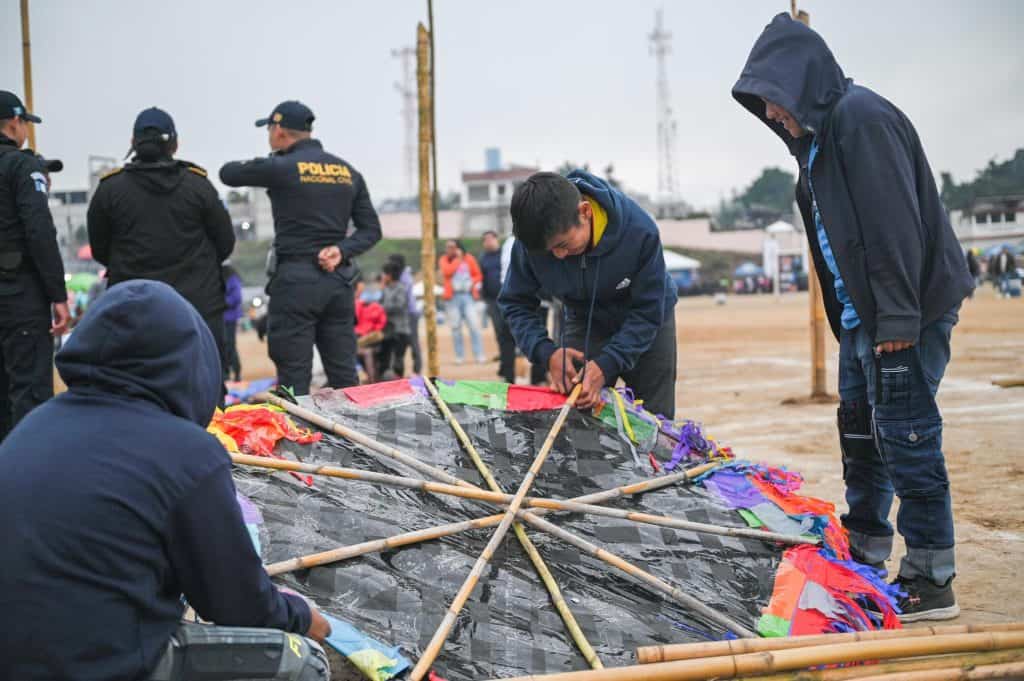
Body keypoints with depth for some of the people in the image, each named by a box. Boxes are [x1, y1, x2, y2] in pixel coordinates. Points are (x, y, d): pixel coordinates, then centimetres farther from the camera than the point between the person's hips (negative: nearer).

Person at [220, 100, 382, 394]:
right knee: (344, 376, 9)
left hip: (295, 280, -5)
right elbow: (371, 229, 9)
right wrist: (342, 250, -5)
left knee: (294, 379, -3)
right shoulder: (348, 172, 11)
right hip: (338, 280, 6)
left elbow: (228, 174, 9)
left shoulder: (281, 168, -6)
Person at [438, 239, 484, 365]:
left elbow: (478, 275, 10)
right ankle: (459, 356, 6)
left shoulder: (469, 259, 7)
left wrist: (472, 283, -9)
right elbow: (447, 272, -15)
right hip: (452, 297, 0)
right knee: (455, 327, 1)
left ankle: (479, 355, -5)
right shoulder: (444, 260, 5)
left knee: (474, 325, -7)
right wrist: (457, 259, -9)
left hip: (467, 295, 0)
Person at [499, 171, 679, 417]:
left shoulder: (640, 230, -34)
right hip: (584, 322, 1)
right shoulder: (532, 240, -28)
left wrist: (606, 364, -38)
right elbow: (516, 304, -15)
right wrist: (547, 352, -32)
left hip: (645, 327, -1)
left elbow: (648, 312, -26)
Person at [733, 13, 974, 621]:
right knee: (861, 434, 17)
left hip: (907, 313, -10)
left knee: (906, 438, -7)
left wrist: (898, 317, -24)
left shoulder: (860, 115, -14)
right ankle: (864, 559, 30)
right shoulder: (819, 134, 17)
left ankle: (932, 583, 2)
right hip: (862, 315, 11)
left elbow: (894, 221, -22)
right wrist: (846, 318, 17)